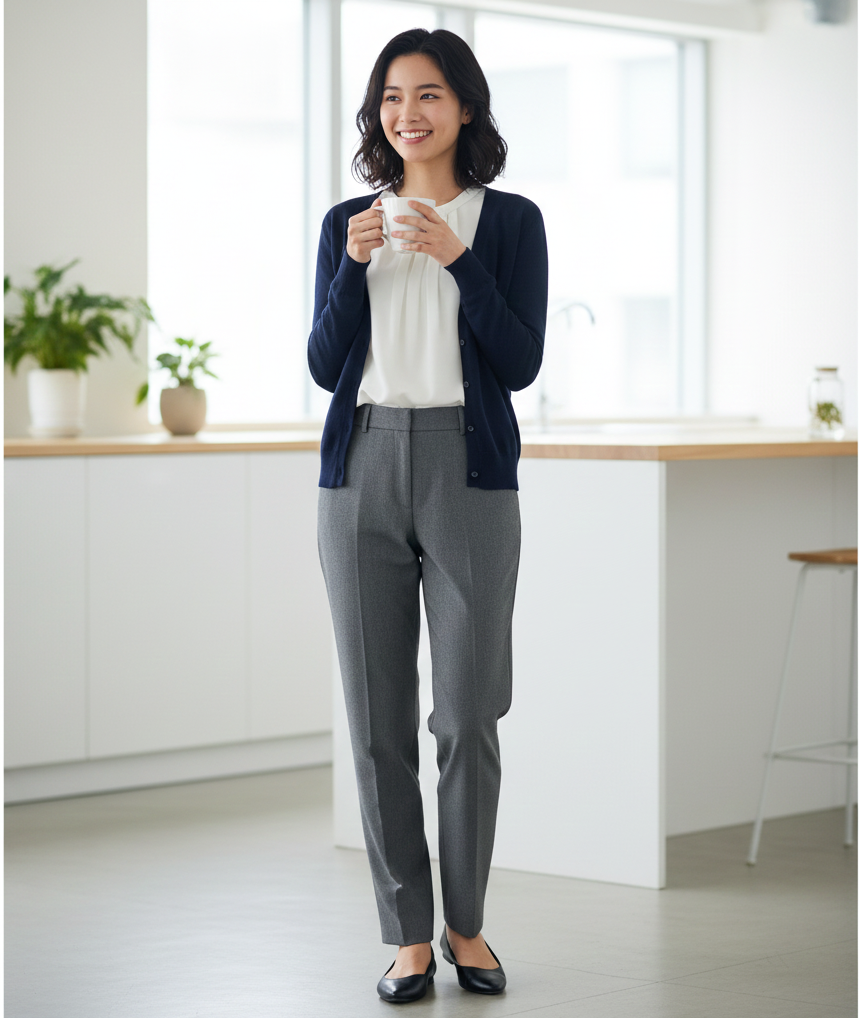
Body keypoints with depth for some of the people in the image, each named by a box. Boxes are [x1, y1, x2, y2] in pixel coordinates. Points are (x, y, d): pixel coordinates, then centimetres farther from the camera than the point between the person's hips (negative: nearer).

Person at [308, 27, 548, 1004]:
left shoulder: (510, 221, 3)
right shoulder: (348, 223, 10)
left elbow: (520, 362, -5)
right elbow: (325, 366, 5)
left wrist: (458, 258, -14)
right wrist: (355, 264, -9)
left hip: (469, 472, -2)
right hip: (361, 471, 2)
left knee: (467, 714, -1)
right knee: (378, 715, 3)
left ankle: (465, 923, 16)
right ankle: (409, 933, 12)